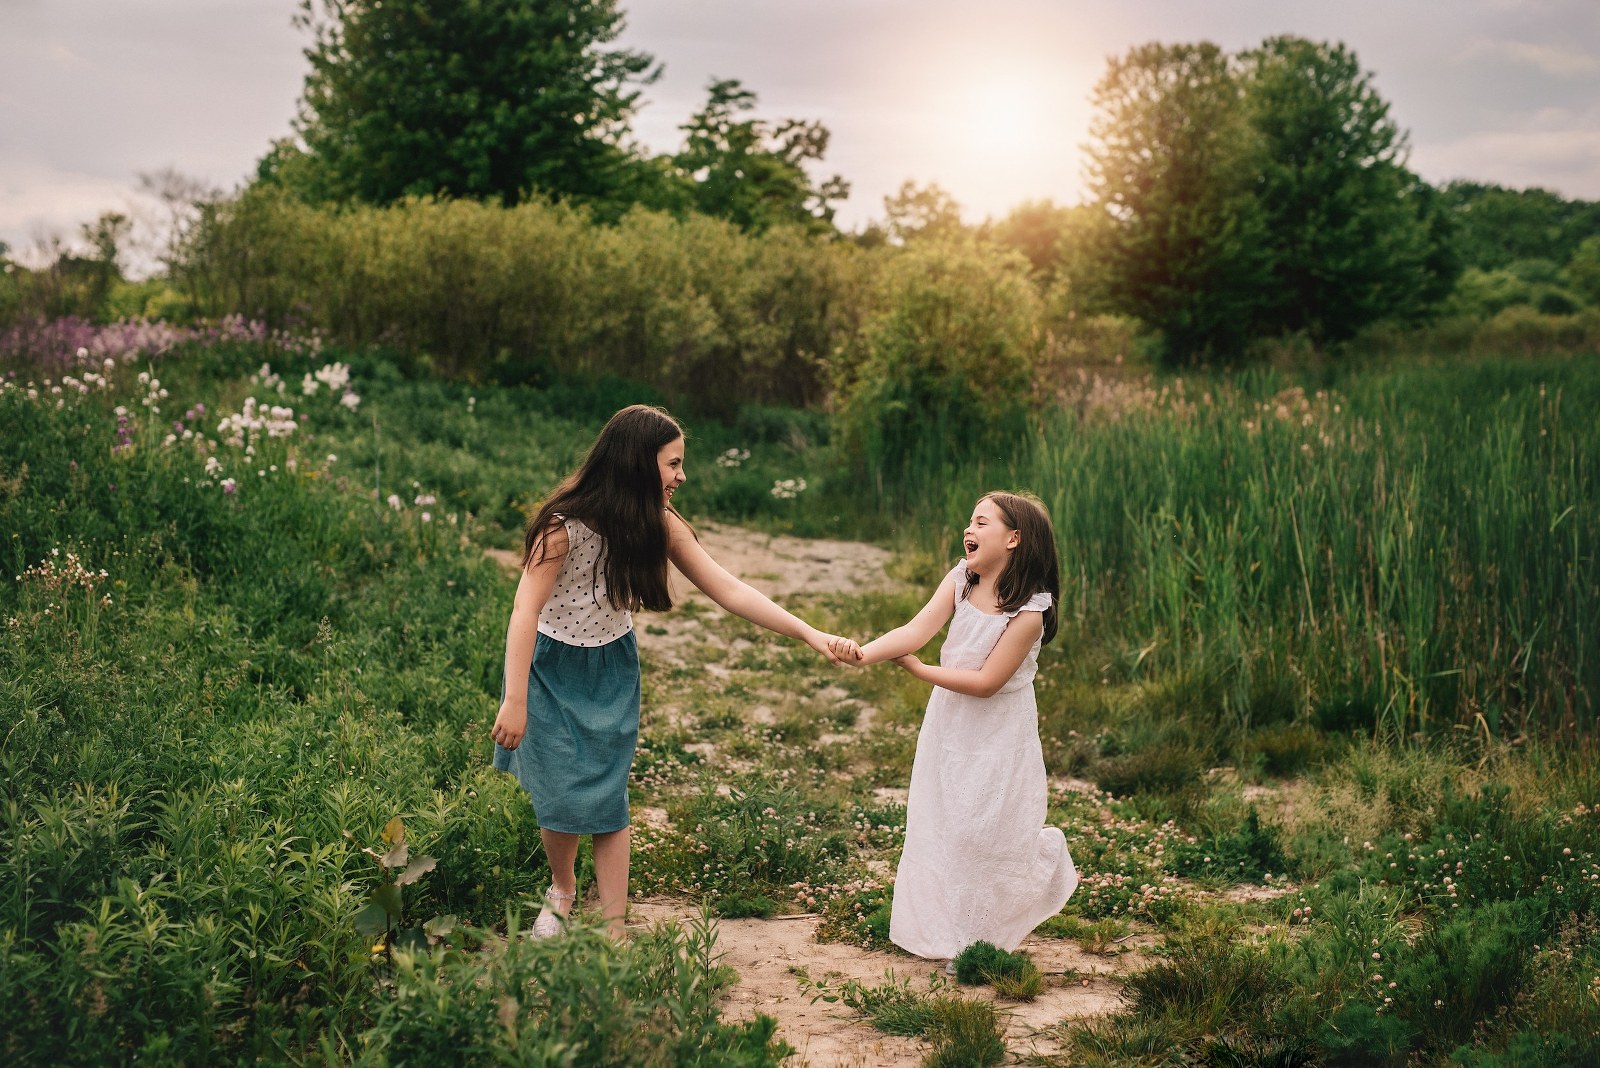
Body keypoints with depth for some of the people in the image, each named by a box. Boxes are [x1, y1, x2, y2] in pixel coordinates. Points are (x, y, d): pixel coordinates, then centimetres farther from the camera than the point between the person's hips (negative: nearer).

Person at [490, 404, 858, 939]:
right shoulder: (565, 523, -25)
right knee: (561, 795, -3)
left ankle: (615, 929, 5)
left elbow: (728, 590, -8)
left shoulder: (660, 526, -10)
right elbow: (526, 609, -23)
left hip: (612, 669, 4)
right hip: (551, 666, -3)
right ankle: (562, 889, 27)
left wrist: (812, 635, -14)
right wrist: (515, 700, -24)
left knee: (607, 798, -1)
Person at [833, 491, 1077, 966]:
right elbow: (916, 630, -18)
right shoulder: (960, 579, -7)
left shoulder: (1028, 611, -23)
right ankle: (947, 931, 30)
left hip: (997, 733, -6)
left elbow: (987, 682, -24)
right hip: (949, 723, 6)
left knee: (988, 832, -1)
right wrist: (865, 652, -35)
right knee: (939, 823, 14)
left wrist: (916, 668, -21)